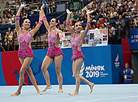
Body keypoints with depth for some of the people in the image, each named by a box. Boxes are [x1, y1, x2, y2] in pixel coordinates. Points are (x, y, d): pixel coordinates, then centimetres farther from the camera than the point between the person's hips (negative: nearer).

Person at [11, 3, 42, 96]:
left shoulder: (31, 32, 6)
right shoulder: (19, 31, 8)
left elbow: (40, 23, 9)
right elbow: (17, 19, 1)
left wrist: (41, 12, 14)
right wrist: (20, 8, -2)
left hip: (29, 53, -2)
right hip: (21, 53, 2)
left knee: (22, 71, -10)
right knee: (29, 72, 4)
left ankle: (19, 90, 0)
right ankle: (37, 89, 10)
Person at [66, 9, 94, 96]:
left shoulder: (82, 35, 1)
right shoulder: (73, 34, 15)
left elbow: (88, 25, -7)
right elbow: (68, 24, 17)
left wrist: (88, 15, -4)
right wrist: (69, 15, 13)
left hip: (79, 55, -7)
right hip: (75, 55, 7)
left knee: (76, 74, -8)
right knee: (75, 75, 6)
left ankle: (76, 91, -3)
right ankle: (90, 84, 16)